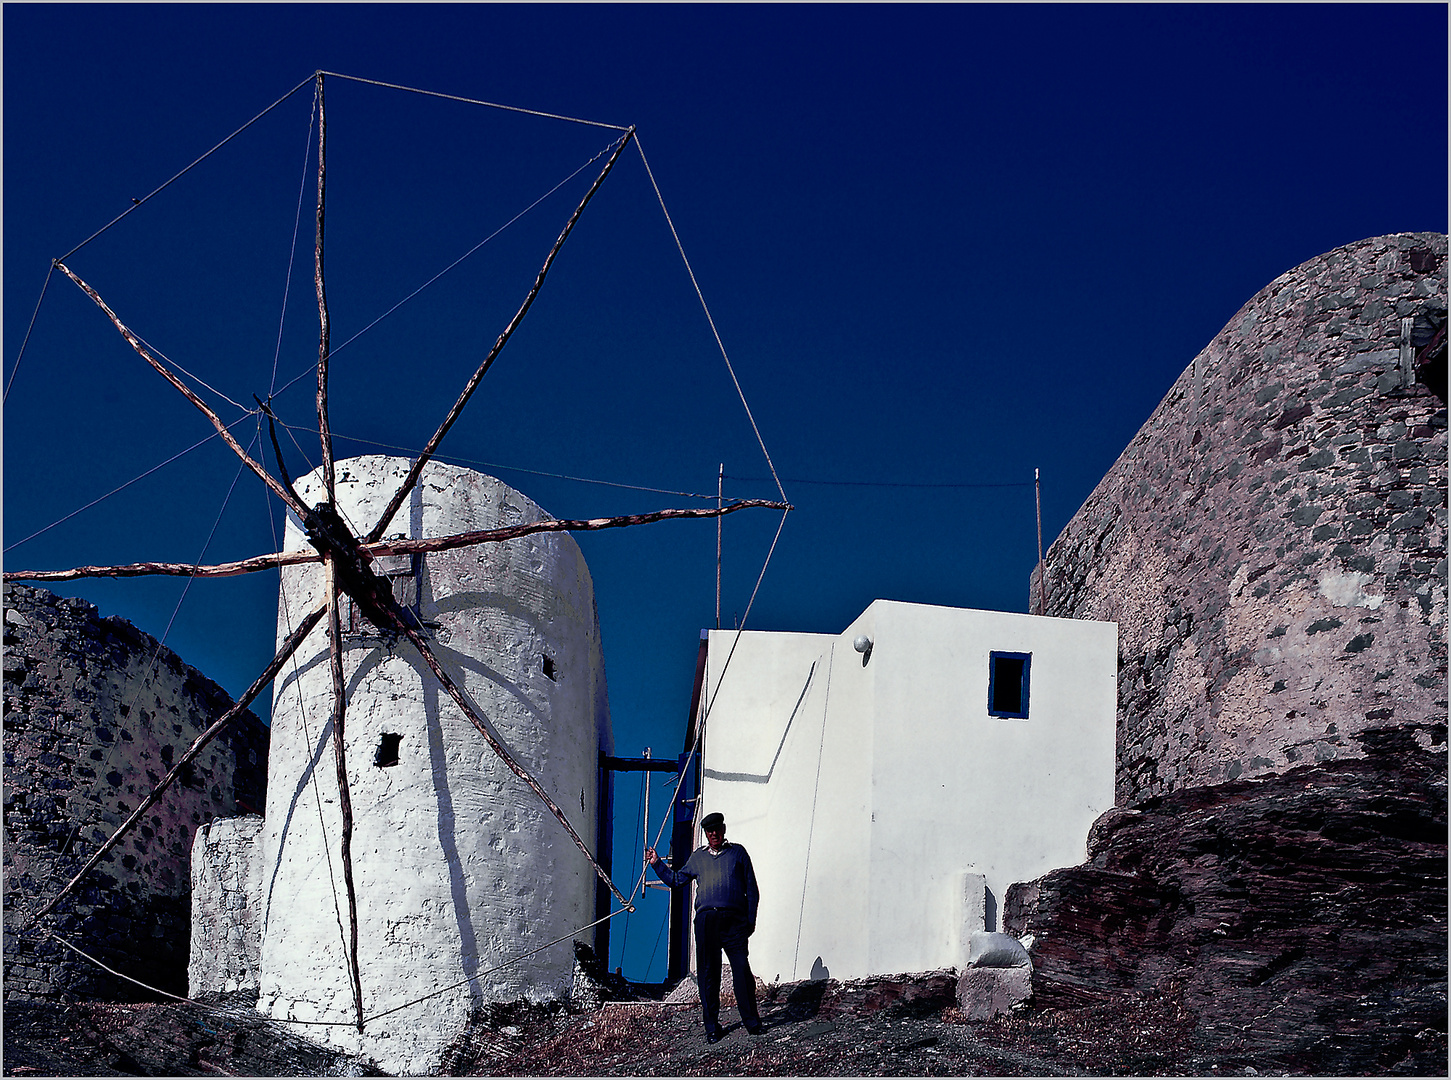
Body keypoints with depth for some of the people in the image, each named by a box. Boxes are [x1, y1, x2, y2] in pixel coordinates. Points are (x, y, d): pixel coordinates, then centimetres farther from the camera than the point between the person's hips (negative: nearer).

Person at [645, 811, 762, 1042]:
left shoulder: (737, 853, 13)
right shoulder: (697, 857, 20)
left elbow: (751, 888, 12)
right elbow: (676, 880, 29)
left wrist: (751, 919, 5)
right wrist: (657, 863, 20)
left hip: (734, 920, -2)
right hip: (706, 920, 2)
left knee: (742, 970, -11)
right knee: (708, 973, 1)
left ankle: (751, 1021, 0)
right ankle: (712, 1026, 8)